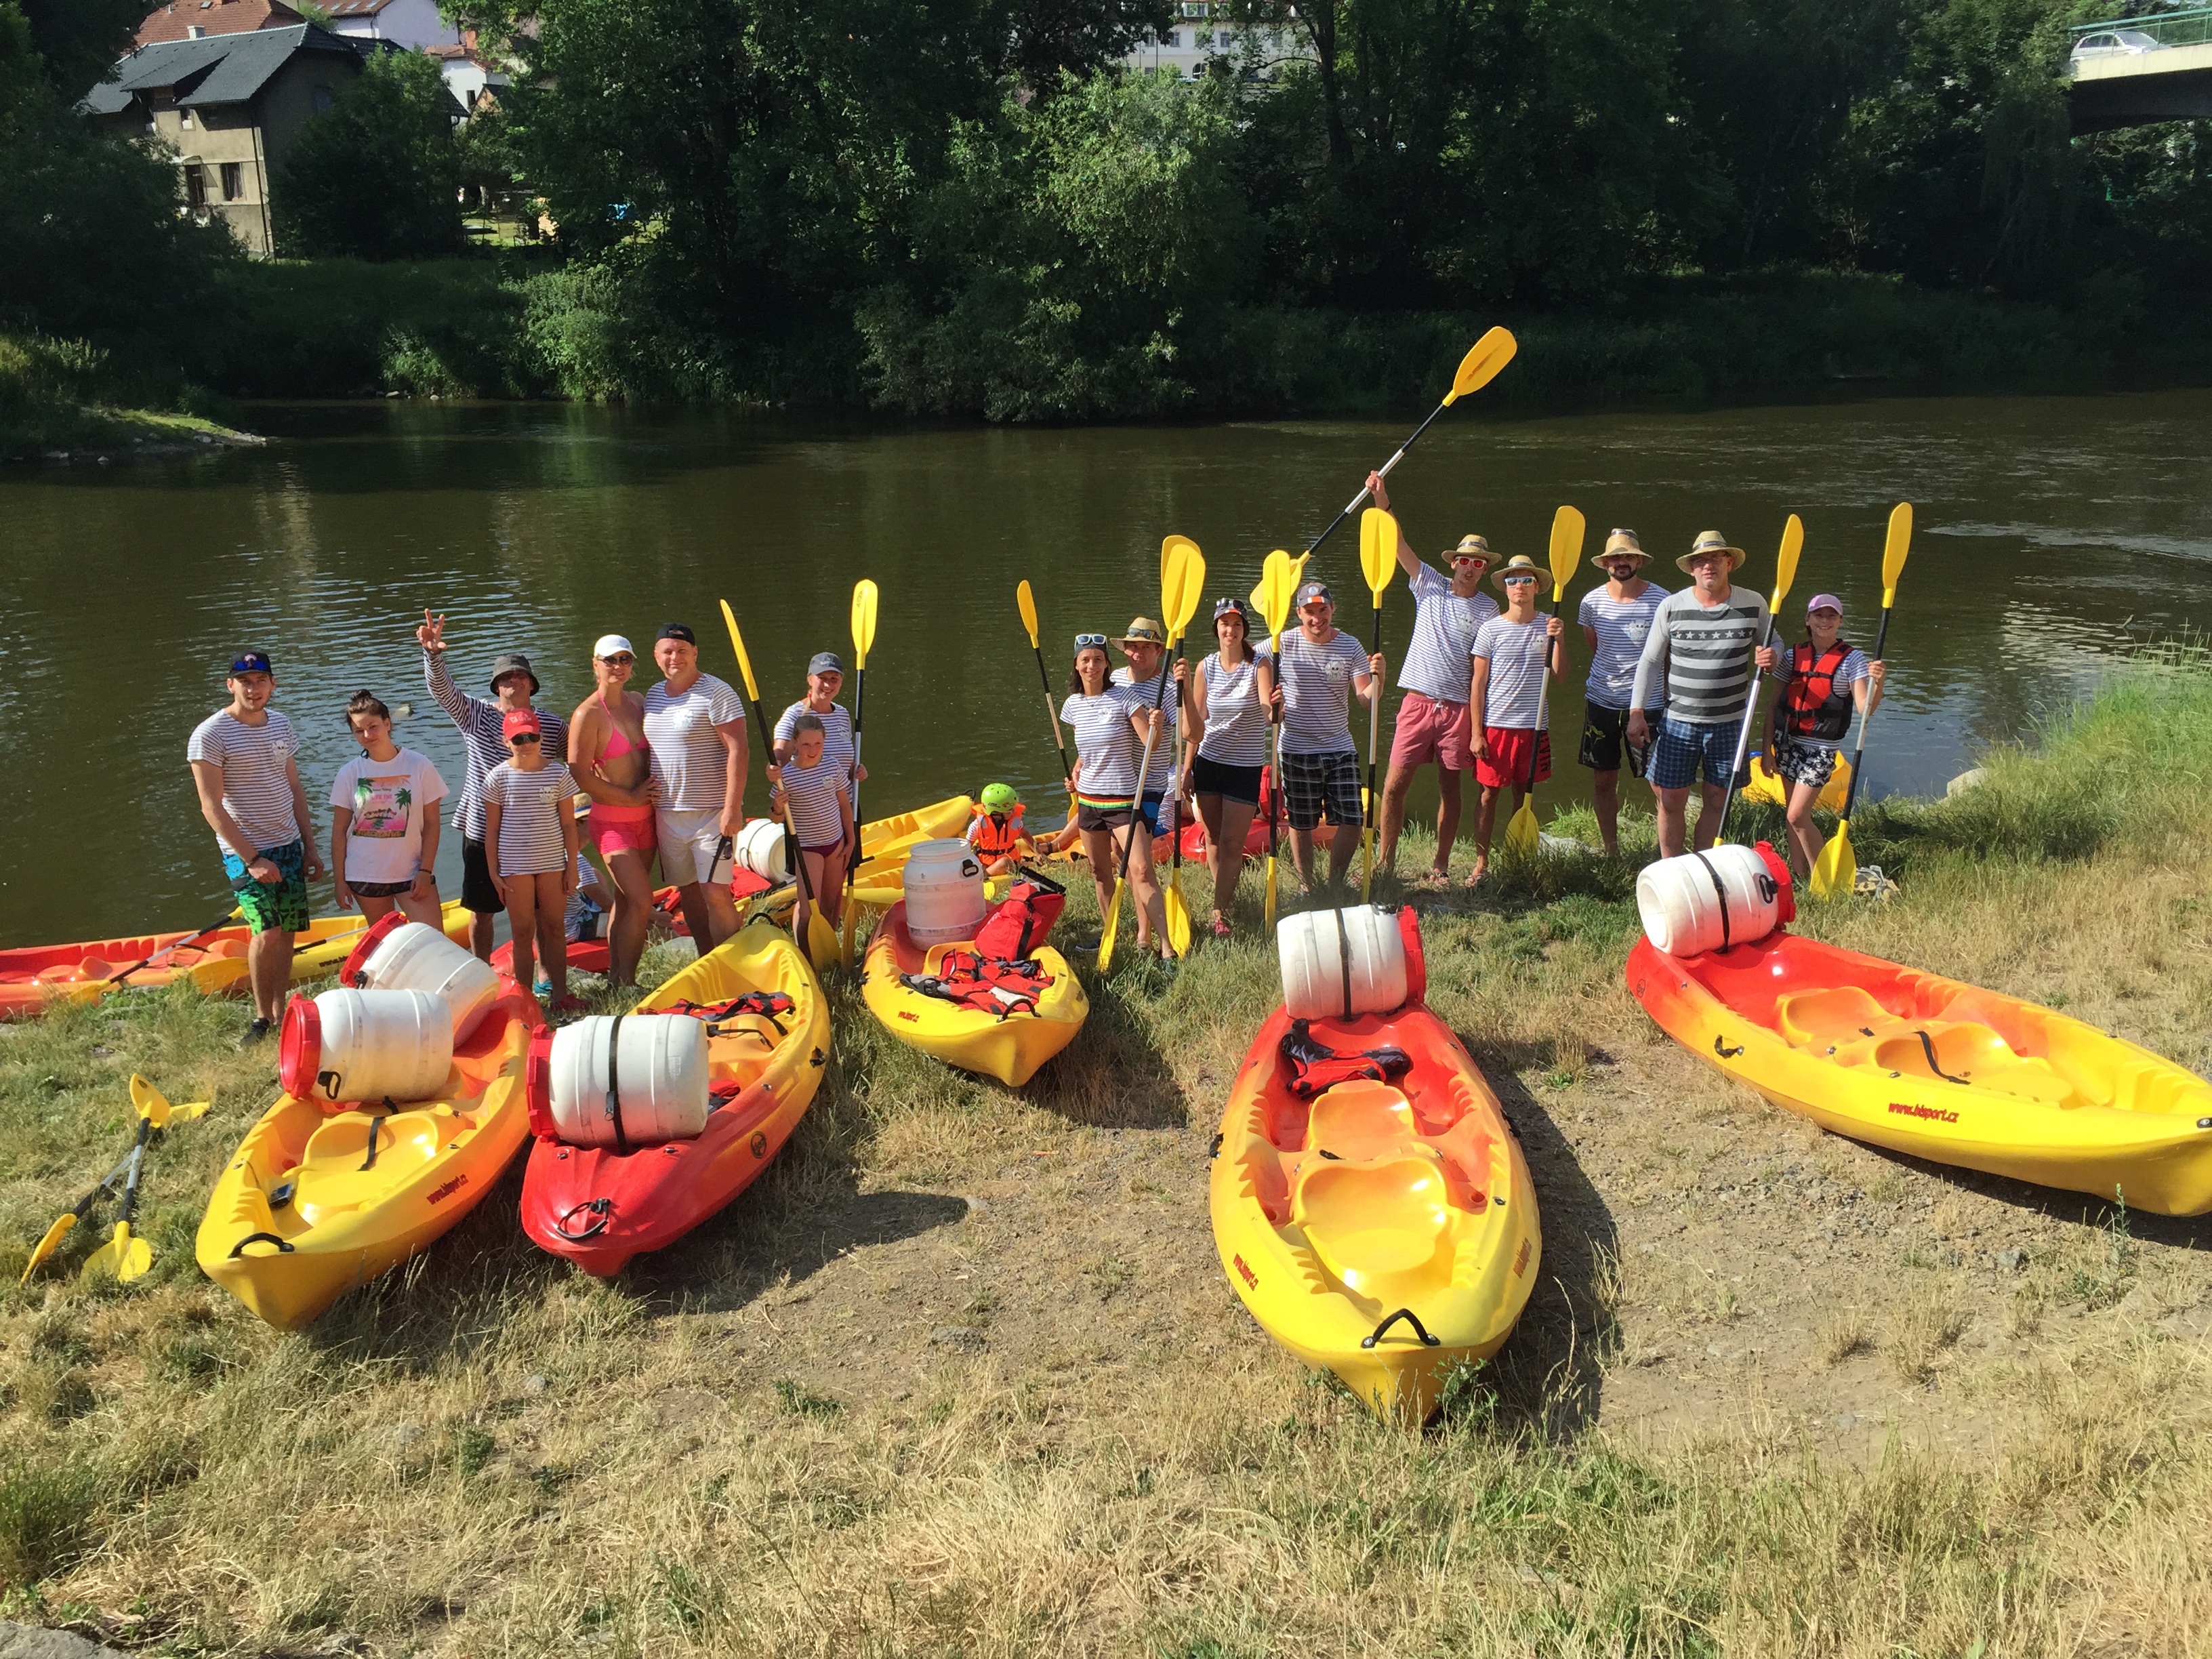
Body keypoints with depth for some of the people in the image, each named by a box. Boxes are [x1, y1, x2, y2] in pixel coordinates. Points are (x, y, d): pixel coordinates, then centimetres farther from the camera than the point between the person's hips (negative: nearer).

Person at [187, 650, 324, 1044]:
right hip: (245, 852, -6)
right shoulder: (210, 735, -11)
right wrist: (252, 859, -17)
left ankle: (281, 1013, 17)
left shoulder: (280, 725, 8)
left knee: (286, 933, 7)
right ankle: (262, 1017, 1)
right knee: (267, 934, -15)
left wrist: (309, 846, 13)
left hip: (289, 847, 6)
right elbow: (212, 808, -14)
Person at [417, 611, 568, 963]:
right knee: (481, 912, 10)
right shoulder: (475, 715, -1)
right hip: (482, 832, 0)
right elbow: (440, 687, -15)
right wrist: (434, 653, -35)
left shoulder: (553, 726, 0)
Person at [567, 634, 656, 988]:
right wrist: (630, 797, -12)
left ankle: (615, 978, 22)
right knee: (641, 901, -14)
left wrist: (653, 791, 5)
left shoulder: (638, 702, 9)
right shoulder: (587, 714, -12)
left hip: (643, 817, 7)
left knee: (625, 900, 12)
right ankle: (627, 984, -3)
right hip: (612, 822, -6)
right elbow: (580, 774, -15)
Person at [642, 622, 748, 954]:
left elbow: (738, 751, -15)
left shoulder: (716, 694, -10)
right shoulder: (653, 696, 12)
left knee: (716, 892, -11)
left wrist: (732, 807, -21)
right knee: (687, 891, 11)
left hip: (711, 812, -7)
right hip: (667, 812, 7)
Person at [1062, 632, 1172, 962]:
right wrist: (1076, 773, 6)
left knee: (1140, 871, -15)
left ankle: (1165, 946, -15)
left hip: (1123, 799, -5)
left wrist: (1156, 726, -34)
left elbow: (1150, 743, -14)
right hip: (1088, 799, 5)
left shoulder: (1124, 697, -9)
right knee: (1100, 872, 13)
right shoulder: (1073, 705, 6)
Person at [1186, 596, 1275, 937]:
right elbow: (1197, 723, 3)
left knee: (1231, 843, -5)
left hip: (1246, 765, -3)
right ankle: (1226, 895, 29)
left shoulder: (1260, 664, -9)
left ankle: (1220, 911, 5)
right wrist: (1188, 768, 0)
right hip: (1209, 762, 3)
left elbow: (1267, 708, -25)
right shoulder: (1206, 667, 0)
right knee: (1213, 839, 10)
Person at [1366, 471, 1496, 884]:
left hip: (1459, 707, 0)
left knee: (1450, 788, 7)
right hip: (1418, 700, 0)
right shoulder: (1430, 586, 6)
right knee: (1395, 785, -2)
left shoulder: (1488, 609, 5)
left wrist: (1479, 725, -7)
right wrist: (1382, 502, -16)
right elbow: (1399, 545, -3)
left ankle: (1440, 865, 18)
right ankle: (1386, 861, 9)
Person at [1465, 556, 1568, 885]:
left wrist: (1559, 640, -14)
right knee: (1489, 794, 2)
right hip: (1495, 725, -2)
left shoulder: (1547, 626, 5)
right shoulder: (1491, 630, -3)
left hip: (1533, 726, 2)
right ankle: (1481, 863, 10)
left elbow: (1560, 676, 1)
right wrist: (1476, 732, -6)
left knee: (1524, 794, 11)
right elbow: (1478, 683, -2)